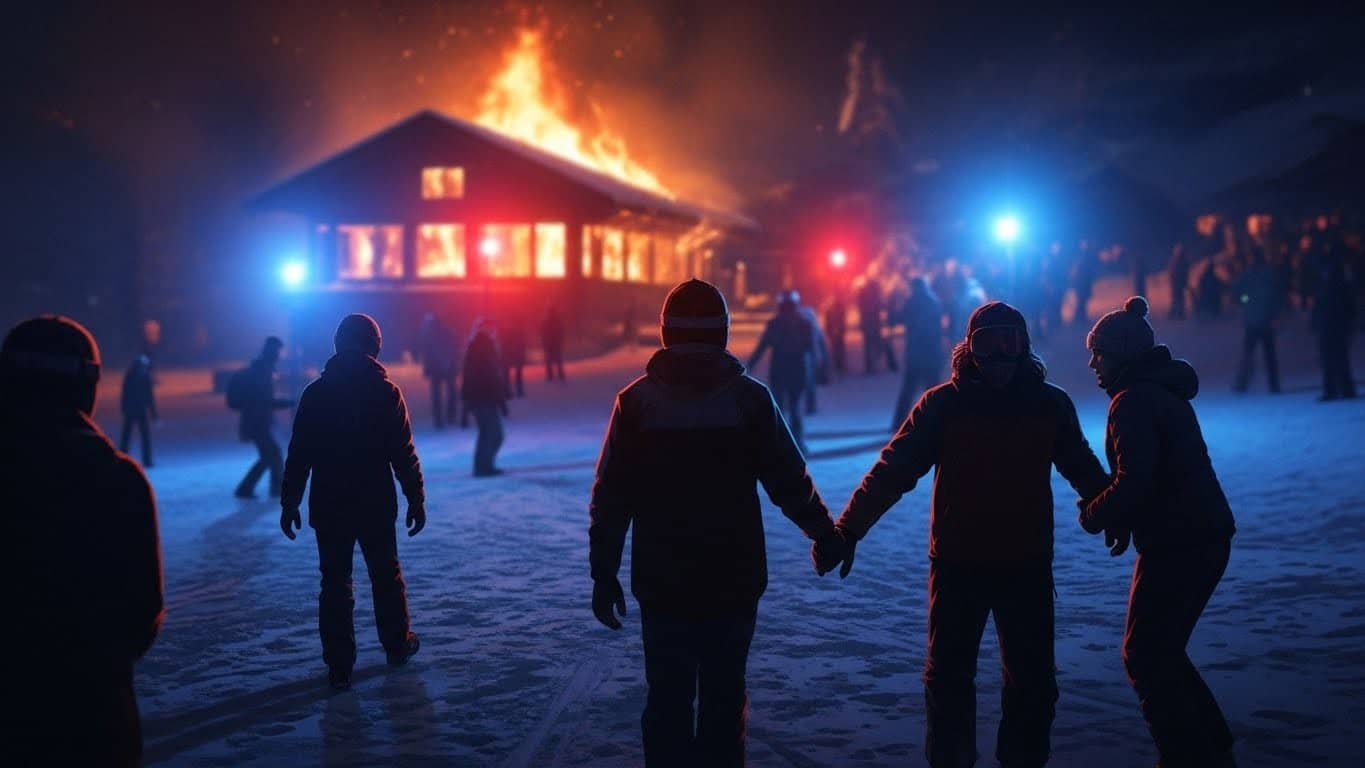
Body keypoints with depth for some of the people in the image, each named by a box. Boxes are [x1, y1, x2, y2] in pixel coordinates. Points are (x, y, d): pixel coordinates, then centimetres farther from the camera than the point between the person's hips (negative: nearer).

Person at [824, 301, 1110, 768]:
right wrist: (849, 528, -18)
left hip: (1027, 566, 2)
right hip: (957, 565, -1)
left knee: (1033, 681, 10)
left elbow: (1083, 470, 14)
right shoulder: (944, 404, -8)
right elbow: (893, 469, -11)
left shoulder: (1051, 405, 0)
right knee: (948, 677, 8)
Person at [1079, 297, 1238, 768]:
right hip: (1205, 539, 10)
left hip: (1176, 545, -10)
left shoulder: (1133, 401, -15)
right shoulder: (1164, 392, 16)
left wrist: (1095, 516, -6)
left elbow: (1134, 480, -23)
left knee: (1145, 656, -1)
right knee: (1162, 650, 18)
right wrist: (1123, 518, 11)